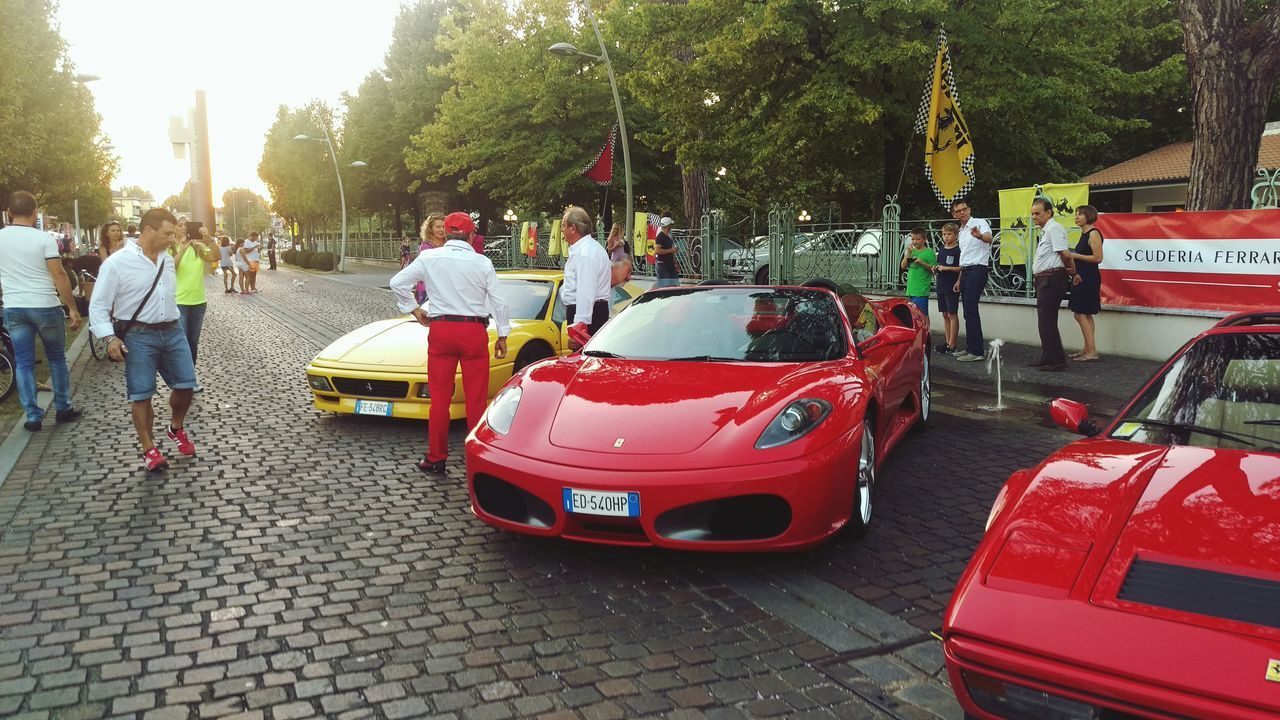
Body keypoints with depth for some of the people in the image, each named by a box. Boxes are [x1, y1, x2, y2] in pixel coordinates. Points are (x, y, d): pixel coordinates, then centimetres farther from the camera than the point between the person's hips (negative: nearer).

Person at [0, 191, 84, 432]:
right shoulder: (44, 238, -10)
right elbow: (59, 275, -14)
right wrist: (72, 308, -9)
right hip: (45, 306, -3)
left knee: (23, 363, 8)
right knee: (57, 358, 13)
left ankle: (33, 417, 8)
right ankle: (63, 409, 18)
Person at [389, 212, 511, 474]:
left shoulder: (429, 258, 0)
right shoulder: (482, 262, -1)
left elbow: (398, 282, 2)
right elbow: (498, 302, 1)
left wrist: (414, 310, 13)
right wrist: (502, 336, 10)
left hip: (441, 330, 1)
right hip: (474, 332, -1)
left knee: (439, 397, 7)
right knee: (476, 398, 5)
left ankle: (436, 458, 14)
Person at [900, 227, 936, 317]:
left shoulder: (929, 252, -2)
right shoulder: (912, 251, 14)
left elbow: (934, 269, -4)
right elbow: (903, 266, 8)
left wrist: (922, 263, -17)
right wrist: (908, 253, -2)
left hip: (921, 291, -6)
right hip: (911, 289, 6)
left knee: (922, 314, -9)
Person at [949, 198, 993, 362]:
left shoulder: (980, 223, -6)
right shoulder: (962, 231, 20)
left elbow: (989, 239, -28)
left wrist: (980, 236, -51)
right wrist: (959, 279, 22)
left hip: (977, 270, -9)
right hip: (965, 272, 9)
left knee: (971, 311, -13)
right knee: (969, 312, 10)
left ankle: (977, 351, -12)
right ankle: (970, 348, 15)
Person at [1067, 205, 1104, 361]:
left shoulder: (1093, 234, -13)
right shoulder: (1084, 233, 14)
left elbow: (1098, 258, -20)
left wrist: (1076, 256, -17)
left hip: (1089, 278, -10)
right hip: (1082, 277, 10)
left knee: (1081, 314, -10)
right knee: (1085, 315, 12)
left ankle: (1092, 351, -8)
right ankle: (1088, 349, 17)